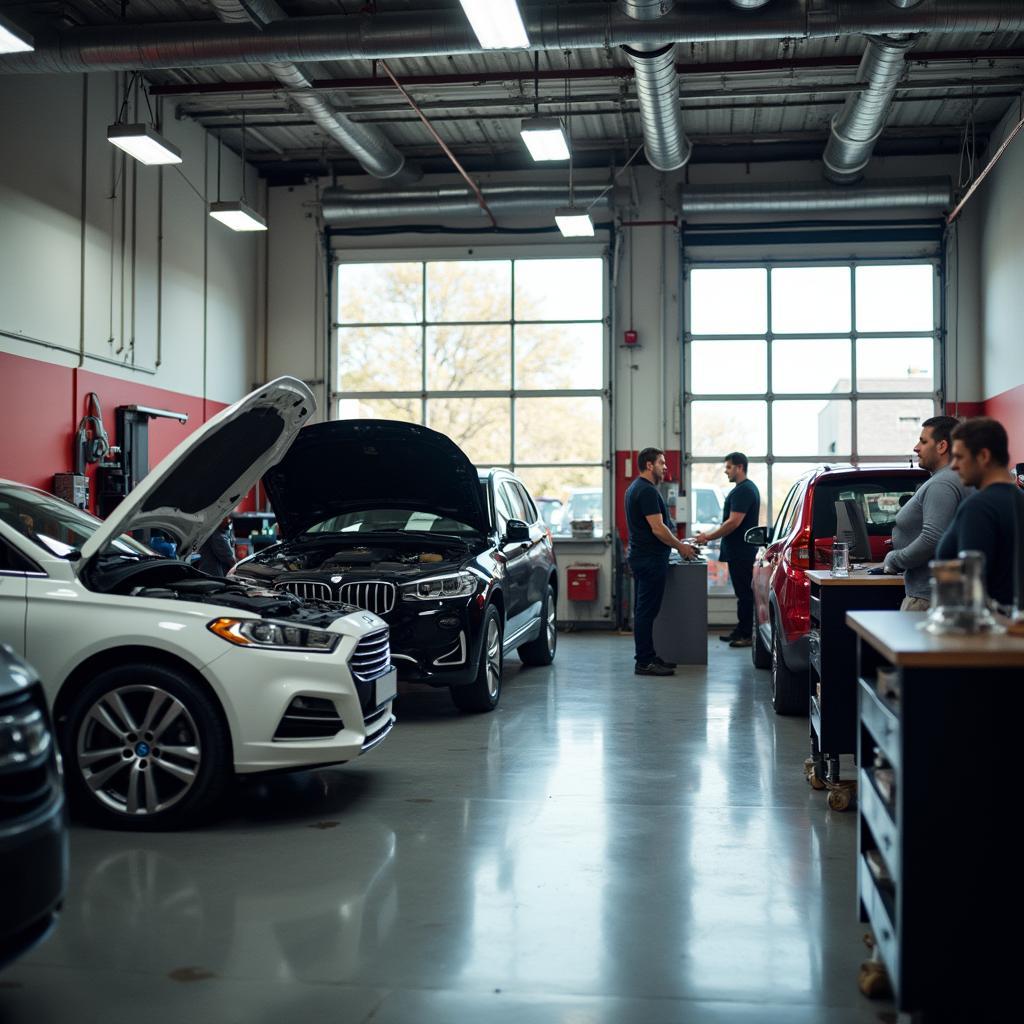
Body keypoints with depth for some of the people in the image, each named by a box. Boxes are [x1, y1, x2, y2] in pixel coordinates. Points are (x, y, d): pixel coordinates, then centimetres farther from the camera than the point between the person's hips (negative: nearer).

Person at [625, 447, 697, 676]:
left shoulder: (635, 488, 17)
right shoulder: (647, 491, -17)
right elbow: (658, 528, -22)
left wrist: (675, 542, 22)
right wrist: (681, 546, -9)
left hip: (641, 557, 11)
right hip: (651, 560, -11)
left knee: (644, 609, 13)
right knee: (647, 610, -7)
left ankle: (647, 657, 20)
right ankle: (644, 663, -4)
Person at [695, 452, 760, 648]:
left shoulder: (743, 491, -17)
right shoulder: (747, 488, 18)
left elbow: (733, 522, -23)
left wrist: (708, 537, -16)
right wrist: (711, 535, 22)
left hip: (741, 552, -11)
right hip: (739, 551, 11)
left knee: (744, 592, -7)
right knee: (743, 592, 14)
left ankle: (746, 634, -4)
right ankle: (741, 630, 20)